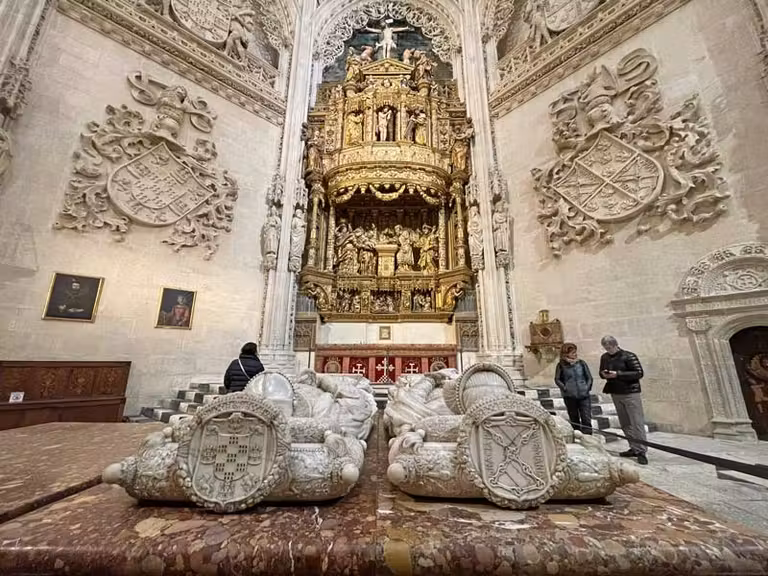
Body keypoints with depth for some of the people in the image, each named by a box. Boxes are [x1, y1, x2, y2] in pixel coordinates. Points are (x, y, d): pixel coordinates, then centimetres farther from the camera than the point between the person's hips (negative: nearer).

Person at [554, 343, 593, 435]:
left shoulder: (581, 363, 3)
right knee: (574, 419, 11)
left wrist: (588, 387, -3)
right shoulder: (561, 365, -2)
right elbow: (557, 379, 3)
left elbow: (589, 377, 9)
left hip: (584, 396, 1)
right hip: (569, 396, -1)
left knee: (586, 419, -3)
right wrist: (565, 388, -9)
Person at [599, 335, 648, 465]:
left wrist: (618, 374, -21)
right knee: (625, 424, 10)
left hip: (630, 393, -5)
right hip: (615, 394, 6)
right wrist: (603, 374, -7)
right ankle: (634, 448, 20)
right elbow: (601, 372, 17)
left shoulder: (628, 356, -10)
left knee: (637, 423, -4)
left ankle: (641, 451, 3)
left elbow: (639, 373, -14)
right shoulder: (604, 357, 7)